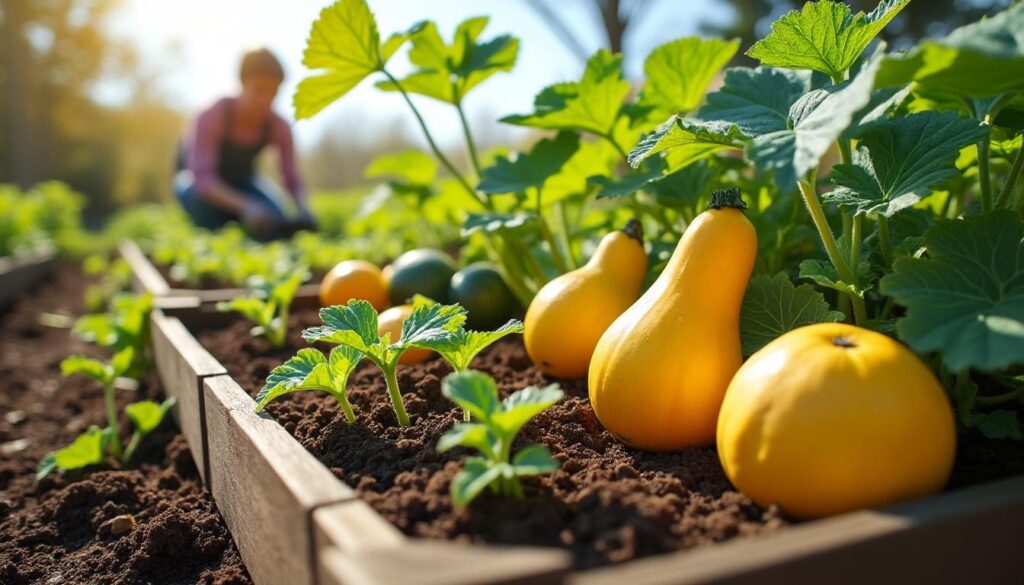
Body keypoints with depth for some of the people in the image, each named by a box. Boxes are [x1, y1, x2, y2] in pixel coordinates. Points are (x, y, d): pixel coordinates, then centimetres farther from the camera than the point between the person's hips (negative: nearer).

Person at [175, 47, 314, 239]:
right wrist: (245, 207, -54)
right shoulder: (212, 116, -31)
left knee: (277, 226, -23)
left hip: (241, 182, 3)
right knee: (206, 201, -38)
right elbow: (202, 178, -38)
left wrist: (303, 211, -41)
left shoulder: (279, 127, -20)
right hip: (194, 181, -3)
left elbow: (293, 179, -18)